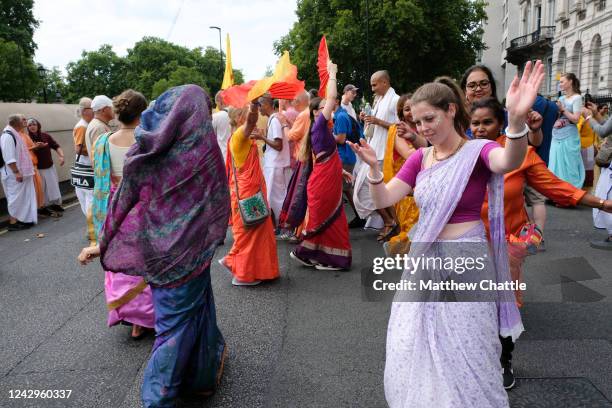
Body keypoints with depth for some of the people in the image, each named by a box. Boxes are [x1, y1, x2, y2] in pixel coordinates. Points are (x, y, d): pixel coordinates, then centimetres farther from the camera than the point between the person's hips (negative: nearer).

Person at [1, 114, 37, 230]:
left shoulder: (13, 134, 13)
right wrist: (16, 172, -25)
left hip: (21, 172, 10)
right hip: (14, 174, -10)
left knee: (22, 197, 14)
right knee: (15, 197, -3)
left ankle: (20, 220, 21)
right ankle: (13, 223, 4)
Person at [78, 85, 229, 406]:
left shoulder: (149, 150, -5)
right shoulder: (206, 149, -14)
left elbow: (124, 198, 2)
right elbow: (219, 206, -6)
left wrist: (104, 243, 12)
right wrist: (212, 239, 12)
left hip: (151, 246, 4)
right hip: (188, 251, -3)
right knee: (178, 318, 13)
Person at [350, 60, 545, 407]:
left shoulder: (478, 151, -11)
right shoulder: (419, 158, 5)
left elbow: (509, 161, -35)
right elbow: (384, 199, 1)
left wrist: (517, 121, -54)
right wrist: (374, 168, -17)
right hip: (423, 260, 6)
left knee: (466, 357, 9)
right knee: (413, 355, 17)